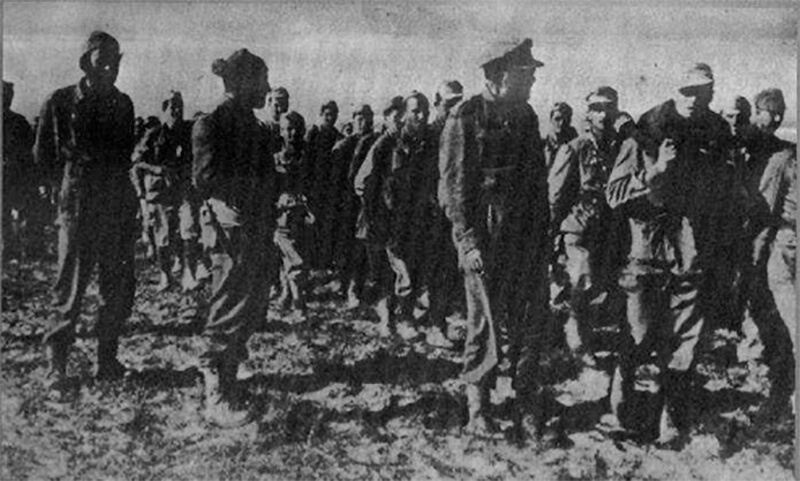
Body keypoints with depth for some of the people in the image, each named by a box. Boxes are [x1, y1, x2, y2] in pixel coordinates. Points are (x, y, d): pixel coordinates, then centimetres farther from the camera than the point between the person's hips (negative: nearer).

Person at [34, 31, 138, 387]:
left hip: (119, 204, 4)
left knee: (120, 287, 5)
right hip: (78, 205, -4)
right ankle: (56, 364, 10)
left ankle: (107, 358, 18)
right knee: (70, 286, -1)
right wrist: (72, 180, 6)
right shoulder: (60, 102, 1)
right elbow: (43, 156, 7)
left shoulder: (123, 104, 11)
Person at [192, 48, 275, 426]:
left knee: (252, 311, 12)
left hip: (257, 230, 9)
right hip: (230, 228, -9)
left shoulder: (253, 125, 17)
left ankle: (225, 383, 25)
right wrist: (253, 185, -12)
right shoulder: (211, 125, -8)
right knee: (228, 313, -5)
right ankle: (217, 399, 4)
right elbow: (204, 179, -16)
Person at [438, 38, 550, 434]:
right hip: (484, 236, -6)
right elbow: (451, 185, -8)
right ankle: (477, 409, 12)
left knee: (529, 323, 6)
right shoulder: (464, 117, -6)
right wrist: (468, 242, -14)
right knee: (484, 323, -1)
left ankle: (525, 407, 18)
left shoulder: (526, 116, 13)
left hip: (527, 237, 6)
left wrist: (543, 234, 10)